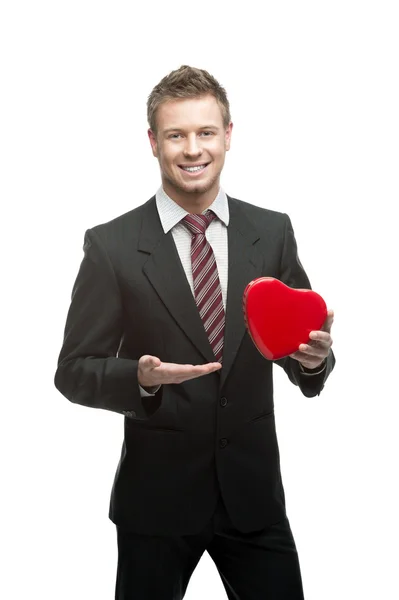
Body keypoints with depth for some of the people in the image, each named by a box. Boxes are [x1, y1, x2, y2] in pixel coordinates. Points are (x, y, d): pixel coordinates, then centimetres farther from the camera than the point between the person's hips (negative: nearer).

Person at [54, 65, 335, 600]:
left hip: (254, 490, 2)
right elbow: (74, 371, -6)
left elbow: (300, 341, 6)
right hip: (157, 493, -1)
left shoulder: (273, 233, 0)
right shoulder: (112, 245, -7)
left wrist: (314, 356, -17)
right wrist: (141, 378, -25)